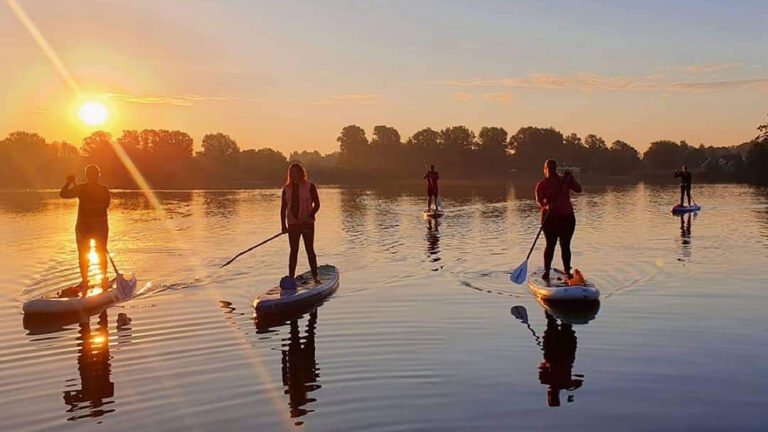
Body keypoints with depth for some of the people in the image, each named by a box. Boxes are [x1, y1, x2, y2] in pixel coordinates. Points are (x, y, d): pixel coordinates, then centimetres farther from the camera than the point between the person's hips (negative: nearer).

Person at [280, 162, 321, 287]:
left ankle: (315, 276, 8)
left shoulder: (310, 186, -2)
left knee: (310, 249, 0)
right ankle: (290, 278, 6)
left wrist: (309, 217, -17)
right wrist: (283, 225, -3)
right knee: (293, 251, 4)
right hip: (293, 223, 3)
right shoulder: (287, 189, 7)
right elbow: (283, 208, 6)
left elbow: (317, 205, -4)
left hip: (307, 223, -2)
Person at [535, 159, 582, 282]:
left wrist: (570, 178, -8)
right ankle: (546, 272, -1)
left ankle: (567, 271, 12)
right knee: (551, 244, -6)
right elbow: (539, 200, -12)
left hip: (567, 217, 3)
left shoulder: (564, 180, 10)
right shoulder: (541, 184, 1)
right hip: (550, 217, -3)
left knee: (565, 246, 5)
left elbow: (579, 189, 3)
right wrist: (546, 206, -32)